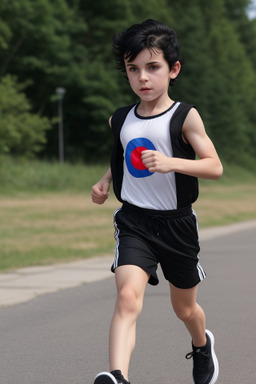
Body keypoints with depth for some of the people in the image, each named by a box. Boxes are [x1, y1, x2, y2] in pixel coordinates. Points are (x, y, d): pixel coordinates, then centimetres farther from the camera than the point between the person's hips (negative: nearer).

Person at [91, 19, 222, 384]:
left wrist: (171, 162, -32)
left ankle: (202, 344, 52)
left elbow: (215, 167, -18)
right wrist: (105, 182, 9)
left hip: (177, 223, -1)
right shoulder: (120, 120, 4)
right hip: (134, 222, 1)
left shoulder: (185, 117, -9)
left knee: (184, 308, 19)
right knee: (128, 297, -25)